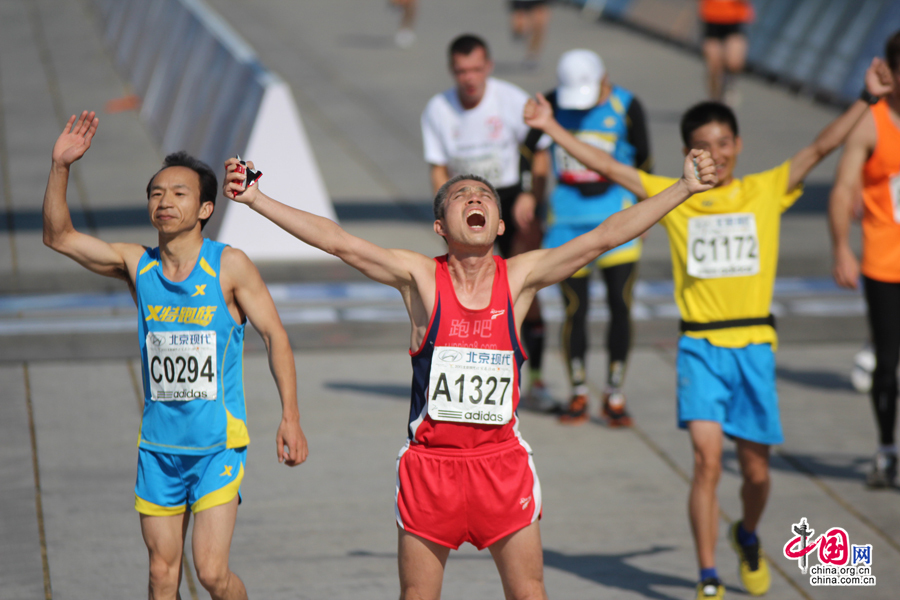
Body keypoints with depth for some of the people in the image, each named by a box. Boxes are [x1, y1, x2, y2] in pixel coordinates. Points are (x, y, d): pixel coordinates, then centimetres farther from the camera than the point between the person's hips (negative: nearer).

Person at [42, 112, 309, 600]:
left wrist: (290, 417, -11)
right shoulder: (136, 265, 2)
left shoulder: (229, 266, -8)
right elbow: (58, 236, 1)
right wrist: (60, 166, -13)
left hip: (218, 444, -4)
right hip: (158, 444, 4)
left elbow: (274, 335, -4)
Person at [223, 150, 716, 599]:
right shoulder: (421, 277, -4)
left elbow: (605, 236, -5)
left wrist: (685, 189, -9)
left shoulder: (521, 276, 0)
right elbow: (337, 242, -11)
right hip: (430, 464, -1)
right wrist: (254, 199, -18)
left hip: (502, 464, 1)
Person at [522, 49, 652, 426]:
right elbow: (530, 151, 13)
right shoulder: (552, 105, 0)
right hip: (568, 218, 1)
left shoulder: (625, 107, -4)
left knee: (620, 304, -4)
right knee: (575, 307, -1)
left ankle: (614, 396, 8)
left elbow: (642, 161, 6)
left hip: (616, 214, -1)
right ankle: (578, 394, 13)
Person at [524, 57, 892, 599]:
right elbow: (609, 167, 2)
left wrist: (869, 98, -10)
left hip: (755, 345, 1)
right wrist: (551, 128, -4)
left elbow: (821, 148, -2)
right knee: (707, 461, -13)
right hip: (701, 346, -1)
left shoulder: (766, 190, 5)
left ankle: (748, 537, 41)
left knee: (756, 469, 9)